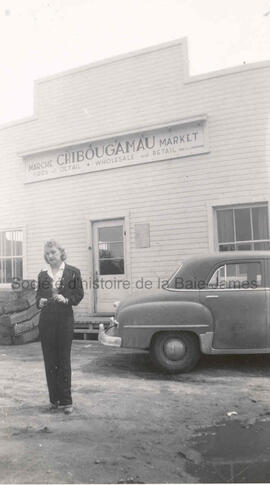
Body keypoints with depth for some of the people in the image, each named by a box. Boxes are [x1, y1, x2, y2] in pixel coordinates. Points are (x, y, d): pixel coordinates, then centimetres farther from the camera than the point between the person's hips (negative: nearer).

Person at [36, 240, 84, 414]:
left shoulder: (73, 272, 1)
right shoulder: (43, 275, 11)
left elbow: (79, 294, 1)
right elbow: (38, 295, 16)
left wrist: (66, 299, -16)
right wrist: (40, 302, -5)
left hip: (65, 320, -3)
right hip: (46, 320, 3)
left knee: (64, 360, 1)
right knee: (50, 361, 7)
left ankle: (66, 400, 10)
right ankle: (54, 399, 18)